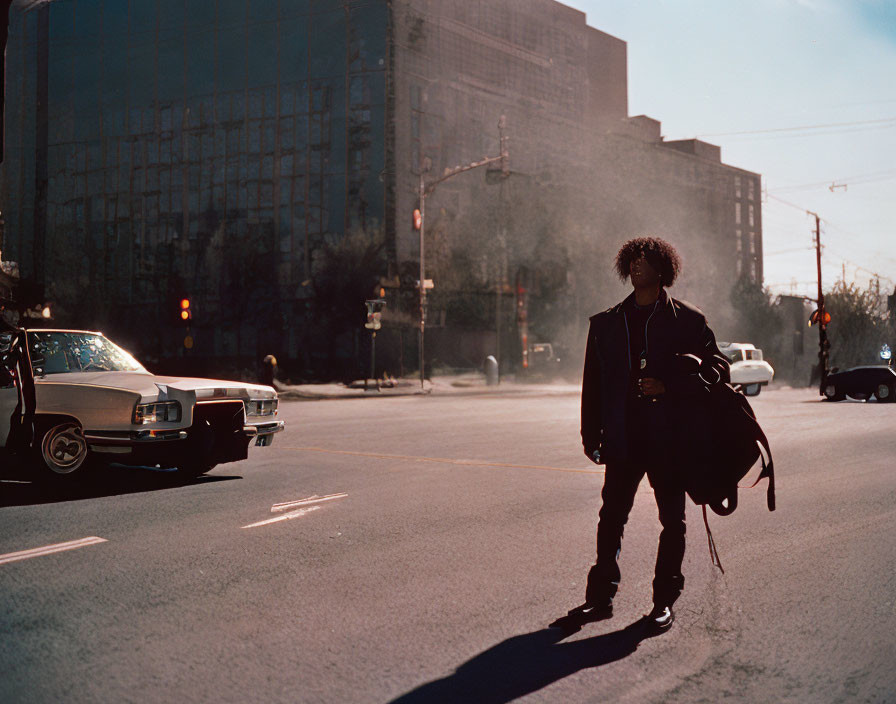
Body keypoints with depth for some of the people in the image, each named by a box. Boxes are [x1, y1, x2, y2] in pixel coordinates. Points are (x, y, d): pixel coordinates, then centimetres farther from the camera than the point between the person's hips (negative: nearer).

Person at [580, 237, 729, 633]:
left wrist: (668, 388, -14)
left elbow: (716, 368, 0)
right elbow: (593, 382, 12)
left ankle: (664, 601, 16)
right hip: (623, 438, 2)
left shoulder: (688, 320, 3)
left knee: (672, 521, 5)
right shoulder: (606, 324, 12)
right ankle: (602, 595, 14)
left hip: (670, 439, -2)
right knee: (611, 516, 2)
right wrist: (592, 434, 7)